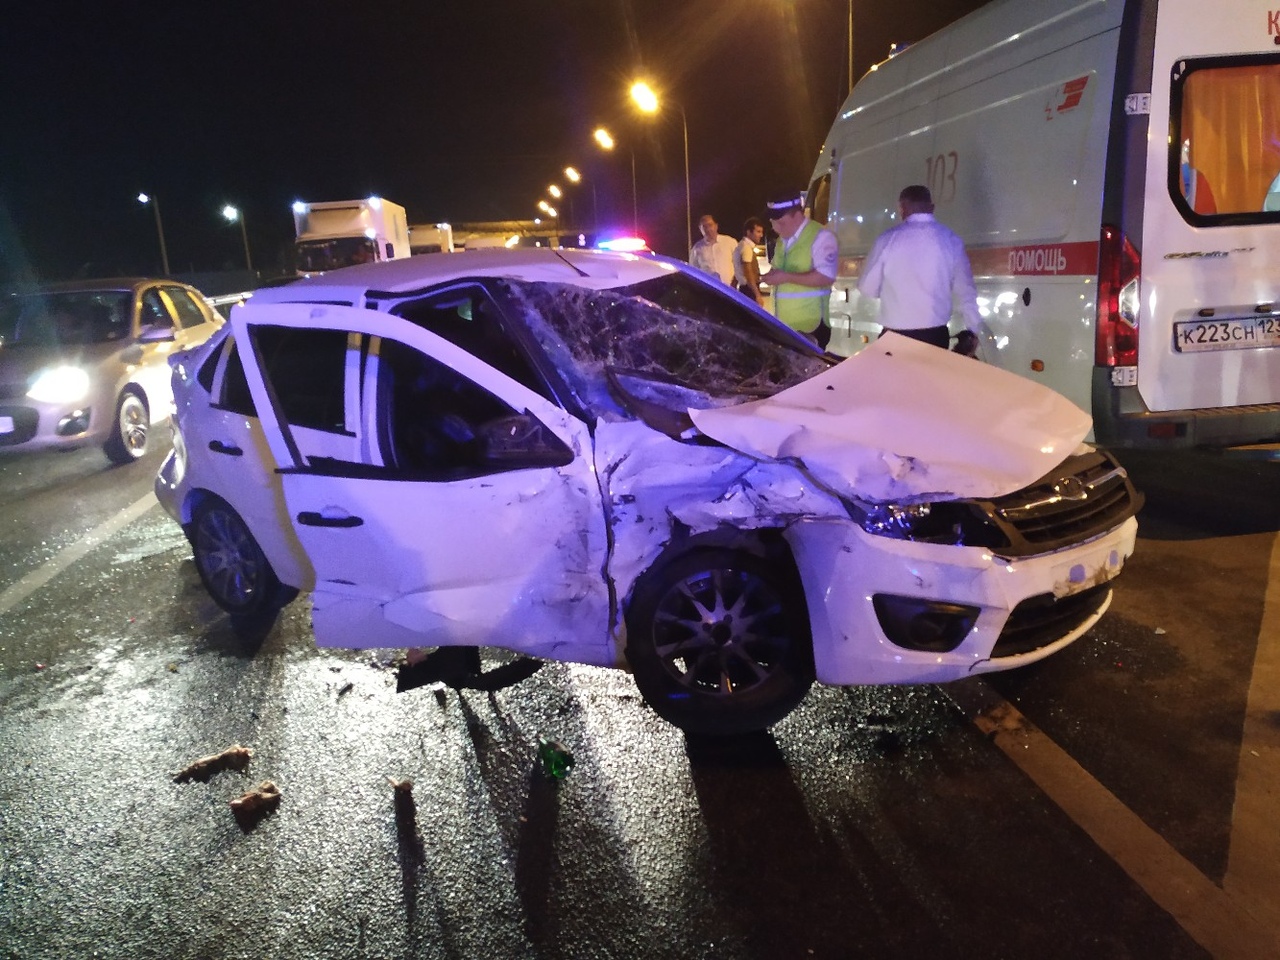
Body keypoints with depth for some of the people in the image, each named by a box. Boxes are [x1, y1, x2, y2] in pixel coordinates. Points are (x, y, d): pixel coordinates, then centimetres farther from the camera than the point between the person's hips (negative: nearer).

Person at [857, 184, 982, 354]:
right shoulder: (951, 240, 2)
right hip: (936, 335, 2)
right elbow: (965, 290, 7)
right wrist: (973, 330, 19)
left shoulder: (888, 239, -5)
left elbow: (867, 288, 1)